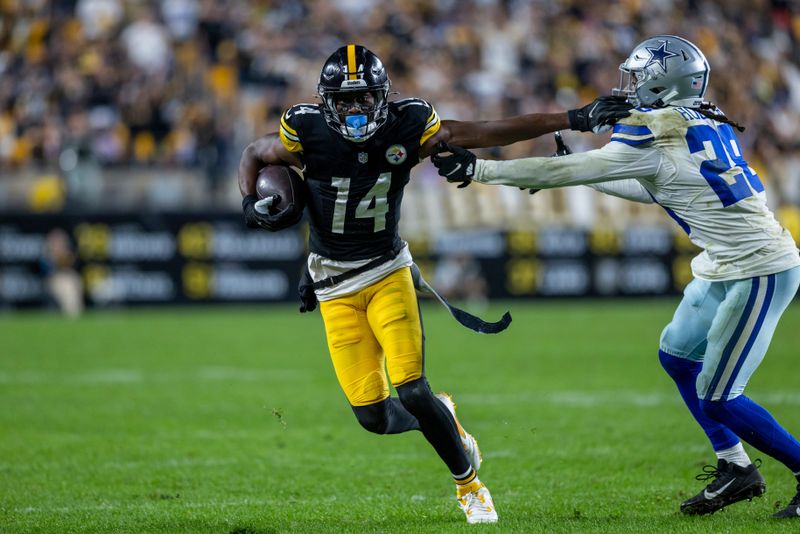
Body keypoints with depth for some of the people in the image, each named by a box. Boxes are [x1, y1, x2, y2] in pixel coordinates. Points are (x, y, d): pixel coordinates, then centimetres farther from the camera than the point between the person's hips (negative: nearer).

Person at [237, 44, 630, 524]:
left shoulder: (406, 128, -12)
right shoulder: (306, 132, -13)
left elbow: (490, 133, -11)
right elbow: (254, 156, 6)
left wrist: (573, 120, -13)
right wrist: (252, 205, -13)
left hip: (388, 273, 0)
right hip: (336, 287, 0)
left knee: (412, 391, -16)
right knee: (374, 416, -6)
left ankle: (469, 484, 9)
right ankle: (442, 418, 29)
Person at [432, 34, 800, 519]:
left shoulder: (654, 139, -17)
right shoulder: (705, 124, 9)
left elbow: (561, 172, -13)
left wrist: (478, 169, -8)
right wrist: (582, 173, 22)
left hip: (759, 272, -10)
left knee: (717, 398, -5)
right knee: (677, 354, 19)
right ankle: (736, 470, 25)